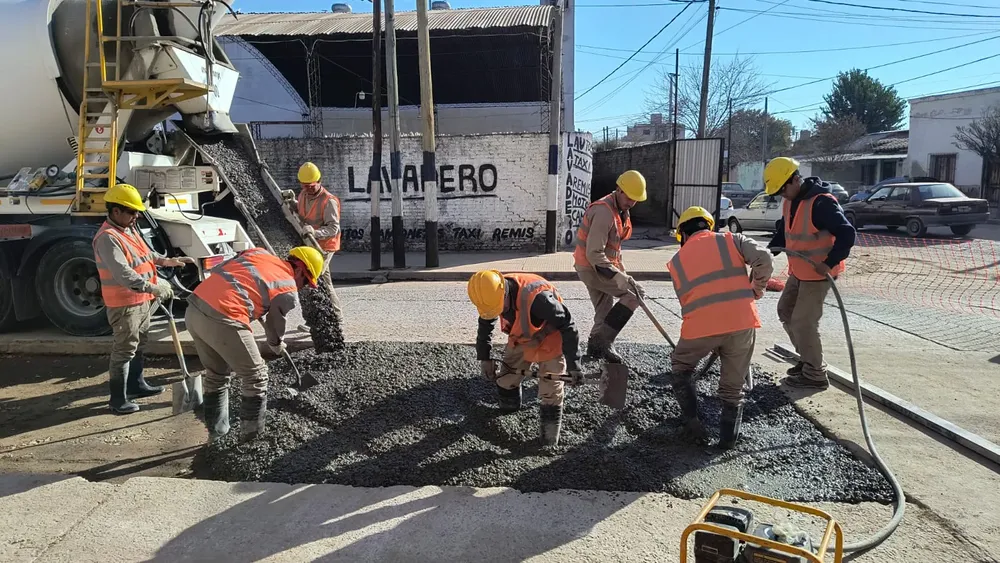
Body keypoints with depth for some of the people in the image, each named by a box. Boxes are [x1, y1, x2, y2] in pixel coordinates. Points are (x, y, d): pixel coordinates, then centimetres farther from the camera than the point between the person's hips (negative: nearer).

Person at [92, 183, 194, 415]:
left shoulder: (129, 229, 10)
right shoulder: (107, 238, -23)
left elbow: (146, 253, 25)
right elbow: (123, 274, -32)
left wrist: (168, 261, 13)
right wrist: (153, 288, -35)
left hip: (142, 300, 10)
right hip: (124, 304, -10)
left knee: (139, 345, 21)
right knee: (124, 350, -3)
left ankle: (136, 385, 37)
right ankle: (118, 398, 6)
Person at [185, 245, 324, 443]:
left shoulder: (258, 253, 20)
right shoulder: (289, 292, 3)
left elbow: (216, 270, 21)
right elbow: (275, 328, 15)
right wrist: (278, 347, 36)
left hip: (194, 309, 8)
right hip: (221, 321, -8)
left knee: (216, 375, 25)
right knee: (255, 377, 13)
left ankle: (216, 434, 35)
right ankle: (251, 436, 20)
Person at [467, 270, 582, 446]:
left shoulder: (536, 297, -42)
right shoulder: (492, 295, -19)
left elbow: (567, 326, -31)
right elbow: (485, 325, 2)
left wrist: (573, 365, -27)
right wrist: (484, 358, 1)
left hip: (549, 341, -6)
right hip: (520, 340, 6)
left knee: (551, 393, -7)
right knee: (505, 381, 11)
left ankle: (550, 440, 9)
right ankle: (507, 408, 40)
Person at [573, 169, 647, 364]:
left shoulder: (621, 211, 9)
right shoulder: (604, 212, -24)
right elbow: (594, 254, -28)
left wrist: (622, 271, 17)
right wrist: (618, 277, -32)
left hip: (600, 266, 10)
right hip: (592, 267, -10)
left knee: (606, 311, 17)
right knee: (634, 294, -12)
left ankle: (596, 346, 31)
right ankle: (604, 340, -9)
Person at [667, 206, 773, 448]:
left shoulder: (677, 260, 18)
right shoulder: (732, 240, 15)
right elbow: (764, 260, 0)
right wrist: (755, 292, 12)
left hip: (701, 325, 0)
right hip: (742, 321, 1)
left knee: (681, 368, 26)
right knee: (734, 386, 18)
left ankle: (692, 422, 22)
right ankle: (728, 436, 18)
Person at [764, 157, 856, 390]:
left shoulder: (821, 202, -24)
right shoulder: (790, 201, 4)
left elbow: (847, 234, -27)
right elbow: (783, 232, 17)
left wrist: (829, 263, -33)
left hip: (818, 273, -10)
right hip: (798, 271, 10)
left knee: (803, 322, -6)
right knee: (785, 311, 18)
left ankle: (815, 375, 8)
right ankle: (807, 358, 31)